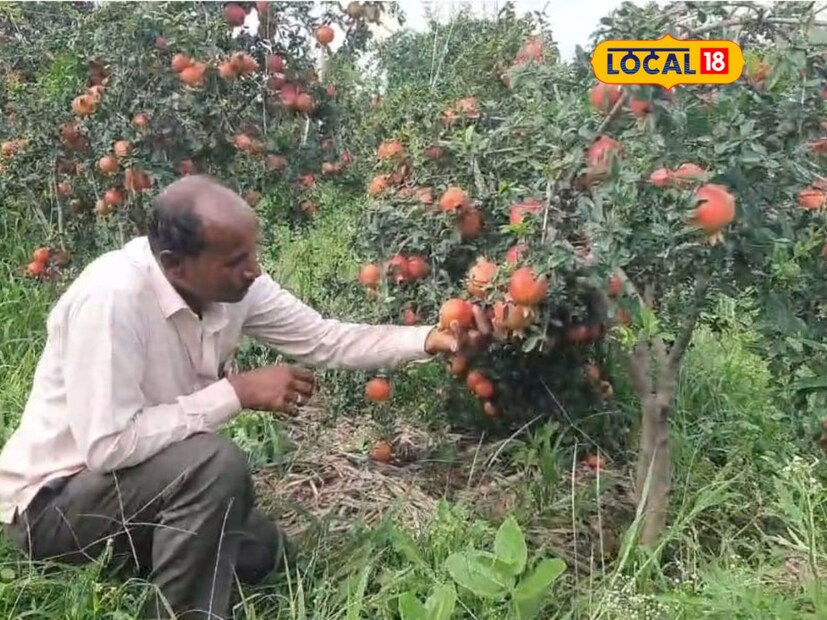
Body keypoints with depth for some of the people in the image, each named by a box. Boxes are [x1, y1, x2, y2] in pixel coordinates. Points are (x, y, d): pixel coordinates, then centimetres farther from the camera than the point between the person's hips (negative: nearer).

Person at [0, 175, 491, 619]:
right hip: (53, 499, -8)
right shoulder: (112, 298, -33)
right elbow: (108, 445, -35)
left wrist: (432, 339, -17)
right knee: (216, 463, -31)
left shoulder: (234, 282, -10)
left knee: (261, 548, 10)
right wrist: (237, 392, -30)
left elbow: (326, 339, -5)